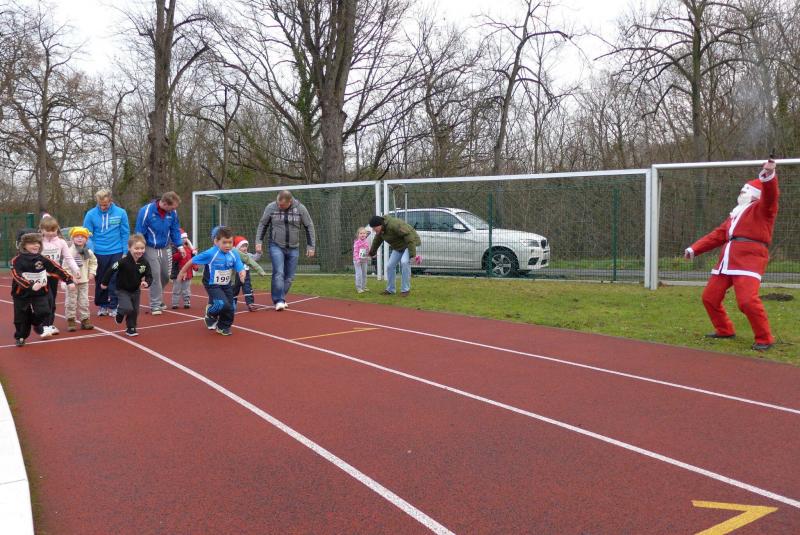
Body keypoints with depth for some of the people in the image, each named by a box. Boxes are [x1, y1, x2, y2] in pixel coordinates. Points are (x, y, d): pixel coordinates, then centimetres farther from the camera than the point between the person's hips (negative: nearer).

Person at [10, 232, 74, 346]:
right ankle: (20, 337, 25)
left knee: (43, 312, -15)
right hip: (21, 294, -1)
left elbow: (56, 269, 0)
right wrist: (30, 285, -37)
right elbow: (17, 276, -23)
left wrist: (68, 279, -9)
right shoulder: (17, 260, -8)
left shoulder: (42, 259, -1)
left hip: (40, 293, 1)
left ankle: (41, 328, 10)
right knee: (22, 317, 7)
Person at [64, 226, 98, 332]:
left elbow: (93, 262, 21)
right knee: (71, 301, 0)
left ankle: (84, 320, 15)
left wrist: (92, 272, 8)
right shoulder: (70, 251, -12)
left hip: (84, 281, 5)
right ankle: (71, 321, 8)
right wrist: (71, 278, -20)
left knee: (84, 301, 8)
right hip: (72, 281, -5)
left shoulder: (88, 252, 5)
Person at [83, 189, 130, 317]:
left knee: (115, 280, 2)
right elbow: (88, 235, 0)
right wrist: (90, 249, -13)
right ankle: (101, 305, 25)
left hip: (116, 252, -1)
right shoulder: (91, 214, -5)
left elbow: (125, 233, 0)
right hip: (99, 253, 1)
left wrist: (125, 252, -2)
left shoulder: (120, 213, -5)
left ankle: (113, 306, 9)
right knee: (100, 281, 11)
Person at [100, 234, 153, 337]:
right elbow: (111, 270, -16)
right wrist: (104, 283, -8)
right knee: (128, 308, -20)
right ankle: (119, 313, 14)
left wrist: (146, 282, -30)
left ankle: (131, 329, 28)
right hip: (123, 290, -4)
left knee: (135, 311, 9)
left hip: (135, 291, 4)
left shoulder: (145, 263, -13)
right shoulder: (124, 261, -25)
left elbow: (149, 276, -7)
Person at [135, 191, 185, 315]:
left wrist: (180, 246, 1)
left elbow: (175, 230, 6)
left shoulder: (172, 213, -7)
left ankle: (157, 299, 31)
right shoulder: (146, 211, -19)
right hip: (150, 248, -5)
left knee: (165, 276, 9)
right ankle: (155, 305, 0)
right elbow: (140, 232, -13)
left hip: (165, 248, 5)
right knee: (155, 276, -9)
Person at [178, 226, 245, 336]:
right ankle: (211, 314, 13)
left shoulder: (234, 255, -8)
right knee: (223, 304, -22)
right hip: (213, 285, -5)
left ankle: (223, 327, 31)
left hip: (227, 285, 5)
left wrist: (242, 274, -36)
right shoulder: (210, 254, -20)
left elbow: (240, 268, -12)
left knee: (230, 308, 3)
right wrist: (182, 272, 0)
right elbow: (192, 261, -10)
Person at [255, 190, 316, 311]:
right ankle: (279, 300, -8)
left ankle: (280, 298, 22)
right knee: (278, 273, -14)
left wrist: (310, 246, 1)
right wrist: (259, 241, -1)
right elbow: (262, 225, 6)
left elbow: (309, 226, 2)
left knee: (289, 276, 6)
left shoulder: (300, 208, -7)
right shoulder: (271, 207, -7)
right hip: (276, 246, -2)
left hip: (293, 248, 2)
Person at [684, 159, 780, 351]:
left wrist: (768, 178, -41)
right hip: (727, 260, 9)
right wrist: (694, 248, 16)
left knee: (747, 300, -23)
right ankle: (725, 330, 30)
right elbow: (718, 235, 27)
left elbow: (770, 196, -18)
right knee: (710, 297, 12)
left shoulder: (763, 208, 4)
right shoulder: (734, 214, 28)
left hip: (749, 259, -9)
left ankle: (765, 339, -7)